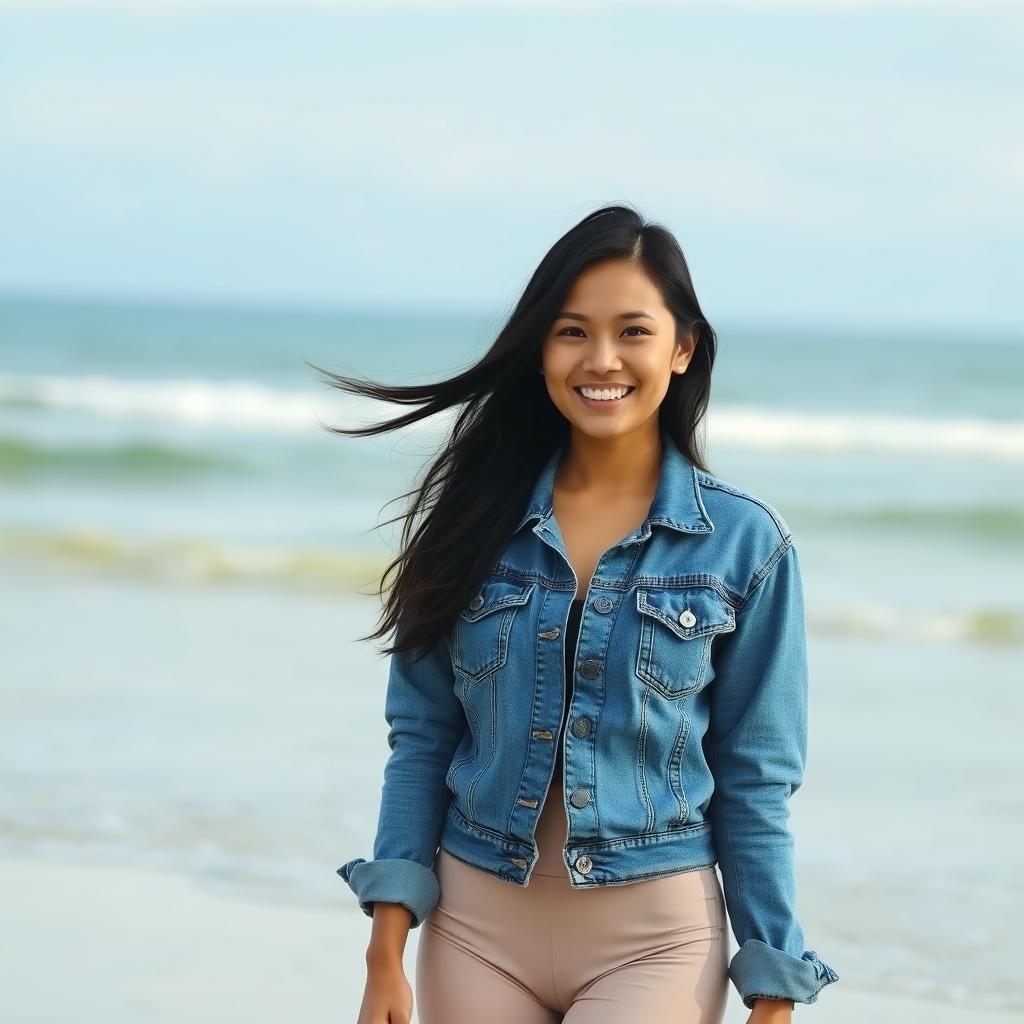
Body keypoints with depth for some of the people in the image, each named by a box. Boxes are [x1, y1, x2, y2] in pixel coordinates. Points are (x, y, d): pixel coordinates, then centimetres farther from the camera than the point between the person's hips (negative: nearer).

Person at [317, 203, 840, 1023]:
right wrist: (387, 955, -2)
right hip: (478, 926, 3)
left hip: (654, 942, -2)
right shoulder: (477, 516, 2)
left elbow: (755, 781, 0)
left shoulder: (744, 543, -3)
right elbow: (421, 739, 4)